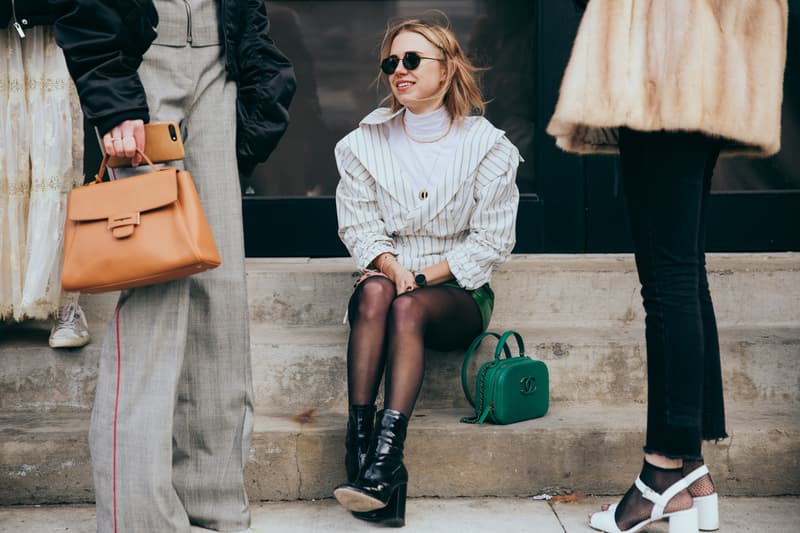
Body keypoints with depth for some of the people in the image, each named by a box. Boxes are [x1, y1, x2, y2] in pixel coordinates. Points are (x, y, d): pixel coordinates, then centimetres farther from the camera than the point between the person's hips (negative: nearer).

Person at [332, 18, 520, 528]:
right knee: (375, 291, -34)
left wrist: (423, 277, -14)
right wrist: (390, 265, -19)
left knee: (407, 308, -35)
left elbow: (492, 240, -4)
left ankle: (386, 456, -45)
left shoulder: (486, 145, 1)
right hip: (388, 277, 2)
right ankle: (359, 443, -41)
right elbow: (358, 225, 2)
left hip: (457, 291, -2)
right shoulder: (366, 142, 8)